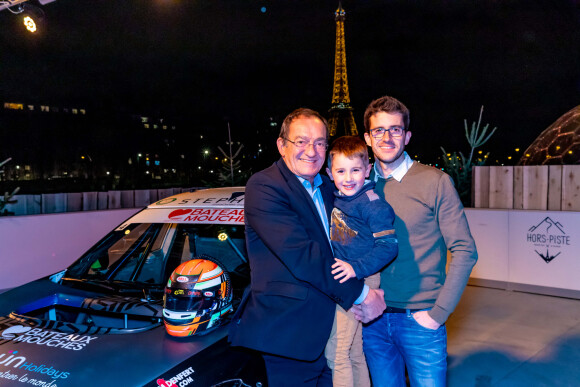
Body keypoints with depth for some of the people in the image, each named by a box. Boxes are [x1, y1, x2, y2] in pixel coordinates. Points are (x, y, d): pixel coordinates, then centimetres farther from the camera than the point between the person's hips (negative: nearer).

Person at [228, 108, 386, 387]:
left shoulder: (327, 188, 14)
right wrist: (361, 294, -16)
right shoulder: (264, 187, -14)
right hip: (285, 336, -7)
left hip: (329, 330, 8)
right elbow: (301, 256, -22)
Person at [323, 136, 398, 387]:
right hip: (341, 281, 8)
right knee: (354, 354, 20)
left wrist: (356, 268, -26)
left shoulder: (374, 205, -16)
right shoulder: (336, 197, 7)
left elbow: (388, 245, -19)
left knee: (335, 351, -7)